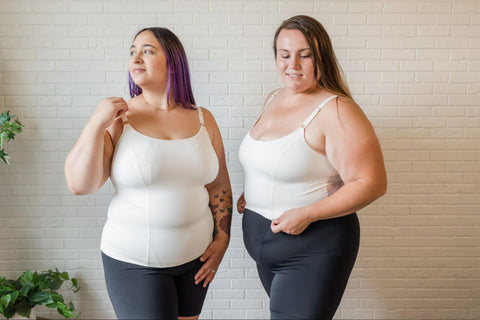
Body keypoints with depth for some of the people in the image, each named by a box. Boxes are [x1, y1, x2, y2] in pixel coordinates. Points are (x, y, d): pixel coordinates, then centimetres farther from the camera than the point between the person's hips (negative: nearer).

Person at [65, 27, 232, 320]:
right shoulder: (118, 119, -6)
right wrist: (97, 123, -17)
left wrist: (221, 241, 3)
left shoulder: (202, 119, 1)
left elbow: (219, 186, 7)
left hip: (195, 258, 3)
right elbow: (79, 184, -11)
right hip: (134, 263, -3)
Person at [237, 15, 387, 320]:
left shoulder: (336, 110, -18)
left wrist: (307, 214, -24)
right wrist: (251, 194, 8)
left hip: (312, 250, -8)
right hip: (264, 245, 8)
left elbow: (371, 183, -21)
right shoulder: (274, 99, 7)